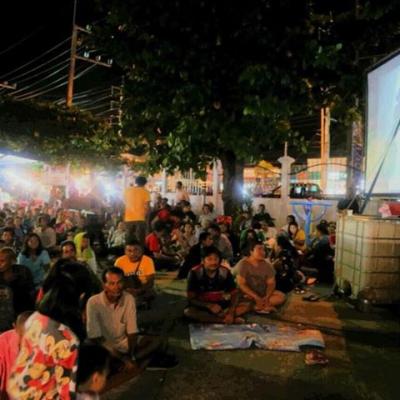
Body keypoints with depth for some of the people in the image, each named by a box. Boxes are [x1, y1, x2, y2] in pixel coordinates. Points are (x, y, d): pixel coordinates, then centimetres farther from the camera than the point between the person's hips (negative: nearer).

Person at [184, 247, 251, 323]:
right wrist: (210, 306, -31)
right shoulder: (195, 273, -17)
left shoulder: (225, 272, -10)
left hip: (221, 305, 3)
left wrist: (231, 313, -26)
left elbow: (234, 294, -8)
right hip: (202, 307, -2)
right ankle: (224, 320, -28)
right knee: (188, 311, -34)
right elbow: (191, 299, -16)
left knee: (245, 307, -17)